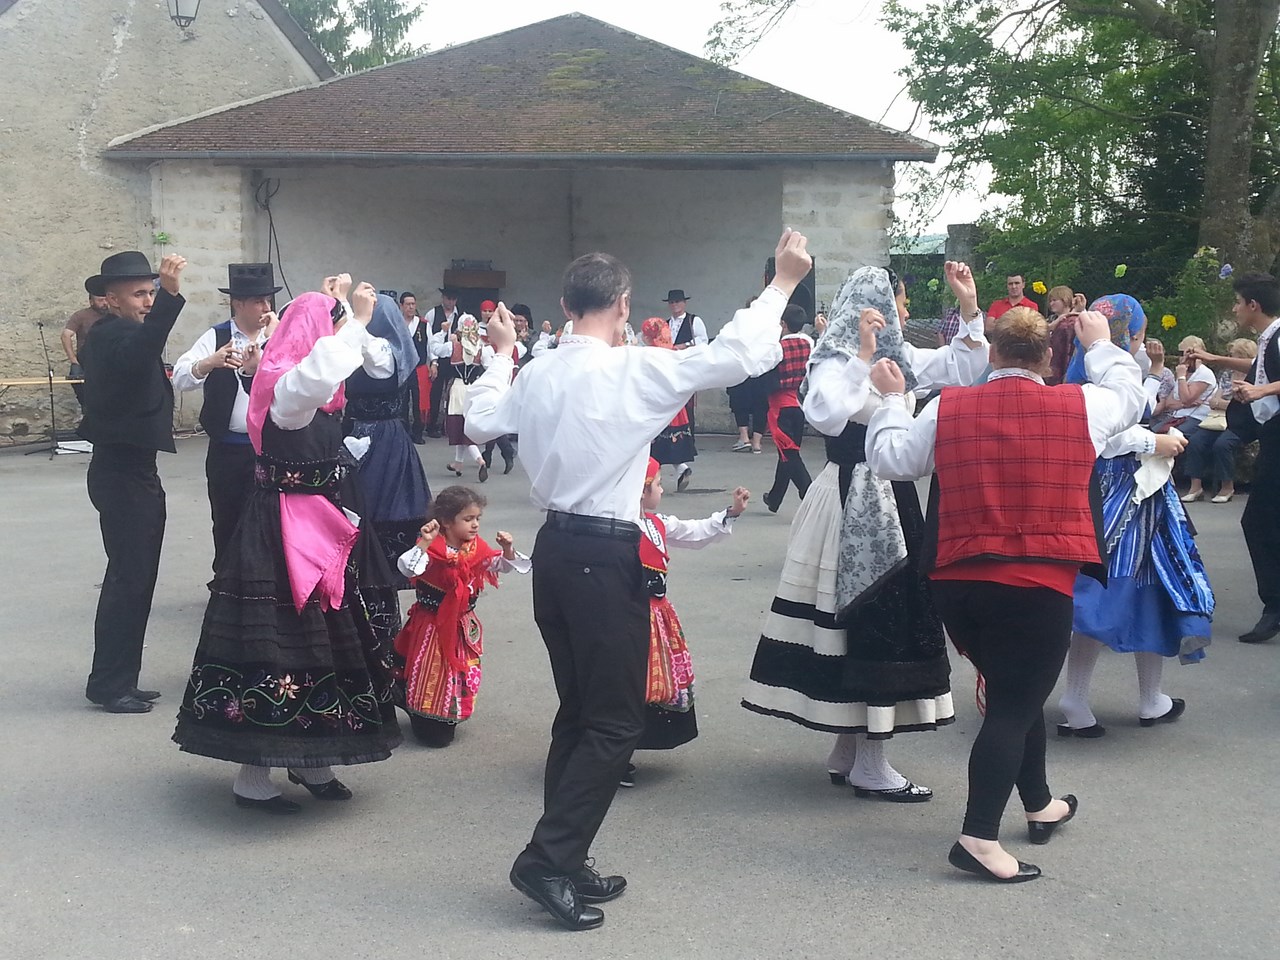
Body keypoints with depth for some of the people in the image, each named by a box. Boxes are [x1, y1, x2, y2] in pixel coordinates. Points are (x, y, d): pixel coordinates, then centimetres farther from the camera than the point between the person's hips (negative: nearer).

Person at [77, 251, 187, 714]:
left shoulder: (117, 335, 15)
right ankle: (108, 685, 0)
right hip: (120, 472, -10)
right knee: (129, 577, -8)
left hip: (136, 471, 10)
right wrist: (169, 295, -50)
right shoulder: (108, 336, -17)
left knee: (136, 577, 13)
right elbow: (137, 353, -41)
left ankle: (120, 680, 20)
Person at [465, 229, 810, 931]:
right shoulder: (635, 370, -13)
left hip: (555, 548, 8)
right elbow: (739, 356, -12)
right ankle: (548, 860, -1)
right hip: (605, 555, -8)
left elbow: (480, 422, 22)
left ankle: (563, 864, 23)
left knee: (579, 713, 17)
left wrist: (500, 354, 35)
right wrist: (783, 282, -1)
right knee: (615, 723, 2)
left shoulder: (537, 373, 6)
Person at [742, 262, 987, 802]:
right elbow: (826, 414, -34)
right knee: (870, 623, -6)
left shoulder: (898, 357, 12)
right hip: (853, 503, -9)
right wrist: (863, 356, -29)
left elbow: (964, 369, 18)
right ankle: (869, 767, 2)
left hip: (888, 500, 10)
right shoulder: (836, 361, -14)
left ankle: (847, 752, 22)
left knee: (885, 620, 12)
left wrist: (970, 306, 11)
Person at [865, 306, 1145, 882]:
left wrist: (892, 399, 24)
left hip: (956, 583, 4)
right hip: (1039, 583, -4)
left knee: (1015, 691, 22)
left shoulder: (948, 409, 1)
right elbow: (1129, 394, 20)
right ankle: (979, 838, -5)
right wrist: (1100, 345, 36)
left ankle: (1040, 806, 38)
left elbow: (889, 460, 9)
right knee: (1015, 705, 1)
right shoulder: (1080, 407, -1)